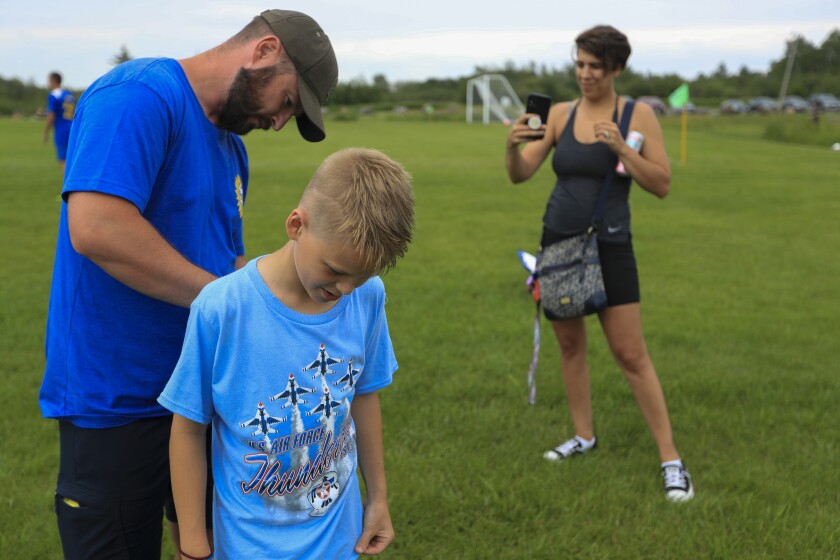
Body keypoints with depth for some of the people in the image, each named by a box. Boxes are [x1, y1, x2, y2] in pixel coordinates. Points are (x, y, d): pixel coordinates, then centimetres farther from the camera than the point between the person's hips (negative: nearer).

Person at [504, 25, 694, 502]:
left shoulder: (638, 115, -6)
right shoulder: (560, 114, 2)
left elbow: (662, 185, -11)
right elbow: (521, 175, -3)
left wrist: (620, 147, -24)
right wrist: (513, 145, -24)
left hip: (609, 248, -4)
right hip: (558, 242, 4)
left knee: (632, 356, -4)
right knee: (571, 345, 12)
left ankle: (672, 461, 5)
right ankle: (585, 436, 29)